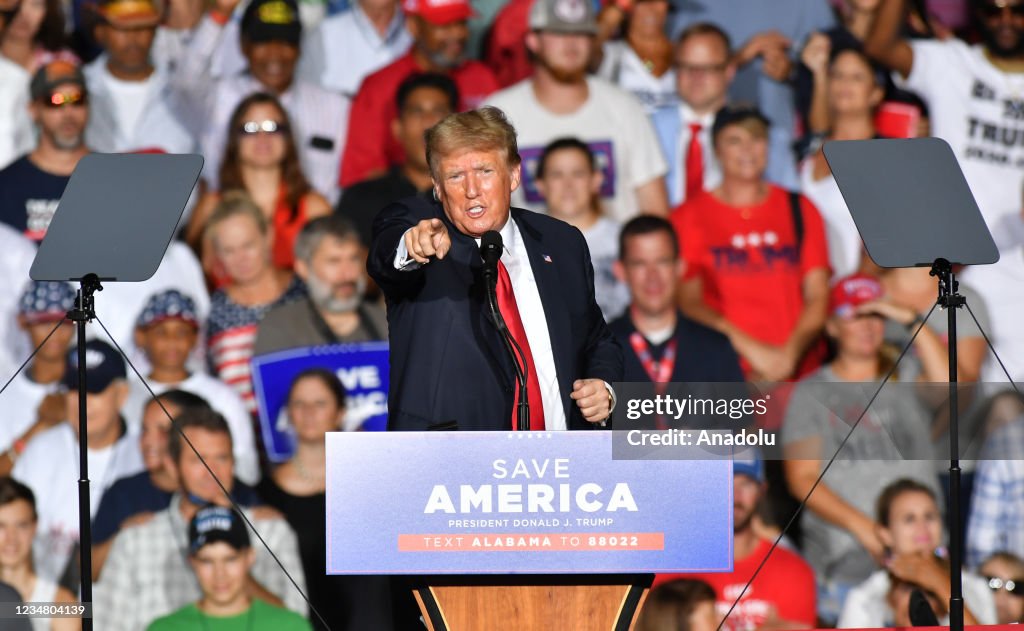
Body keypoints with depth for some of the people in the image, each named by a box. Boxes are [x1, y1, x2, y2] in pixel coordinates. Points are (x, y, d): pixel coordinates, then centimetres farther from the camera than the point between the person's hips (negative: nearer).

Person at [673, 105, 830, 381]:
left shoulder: (800, 210, 16)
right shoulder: (689, 217, 9)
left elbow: (817, 297, 10)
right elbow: (688, 301, 0)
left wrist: (790, 354, -7)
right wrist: (750, 348, -11)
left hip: (799, 369, 2)